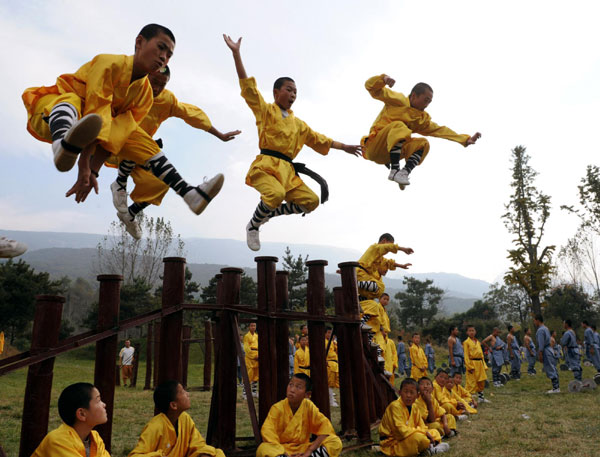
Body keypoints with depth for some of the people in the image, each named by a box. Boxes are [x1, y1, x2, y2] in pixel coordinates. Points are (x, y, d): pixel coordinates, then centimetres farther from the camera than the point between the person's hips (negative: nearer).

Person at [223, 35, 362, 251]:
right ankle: (253, 226, -7)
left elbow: (320, 139, 31)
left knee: (311, 201, -4)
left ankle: (269, 212, 13)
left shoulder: (297, 124, 23)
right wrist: (236, 53, -9)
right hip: (265, 165, -6)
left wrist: (344, 147, 30)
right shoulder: (265, 110, 8)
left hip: (287, 171, 6)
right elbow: (248, 85, -1)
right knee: (276, 193, -34)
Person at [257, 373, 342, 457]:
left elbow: (325, 425, -12)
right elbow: (268, 432, -21)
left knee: (336, 443, -19)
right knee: (263, 449, -36)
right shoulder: (277, 408, -11)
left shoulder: (308, 406, -5)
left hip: (302, 449, 2)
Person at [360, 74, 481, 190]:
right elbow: (371, 87, -6)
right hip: (374, 149, -6)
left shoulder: (422, 119, 16)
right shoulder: (398, 100, -2)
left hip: (390, 153, 6)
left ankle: (404, 173, -25)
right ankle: (394, 171, -31)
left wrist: (465, 139, 7)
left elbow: (439, 129, 13)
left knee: (423, 144, -8)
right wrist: (384, 78, -28)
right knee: (399, 126, -30)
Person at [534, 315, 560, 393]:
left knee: (550, 370, -6)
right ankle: (556, 387, 16)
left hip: (545, 351, -10)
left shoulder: (540, 330, -15)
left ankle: (556, 388, -3)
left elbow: (541, 343, -20)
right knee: (552, 369, 12)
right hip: (549, 349, 10)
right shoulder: (546, 328, 16)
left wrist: (540, 354, -18)